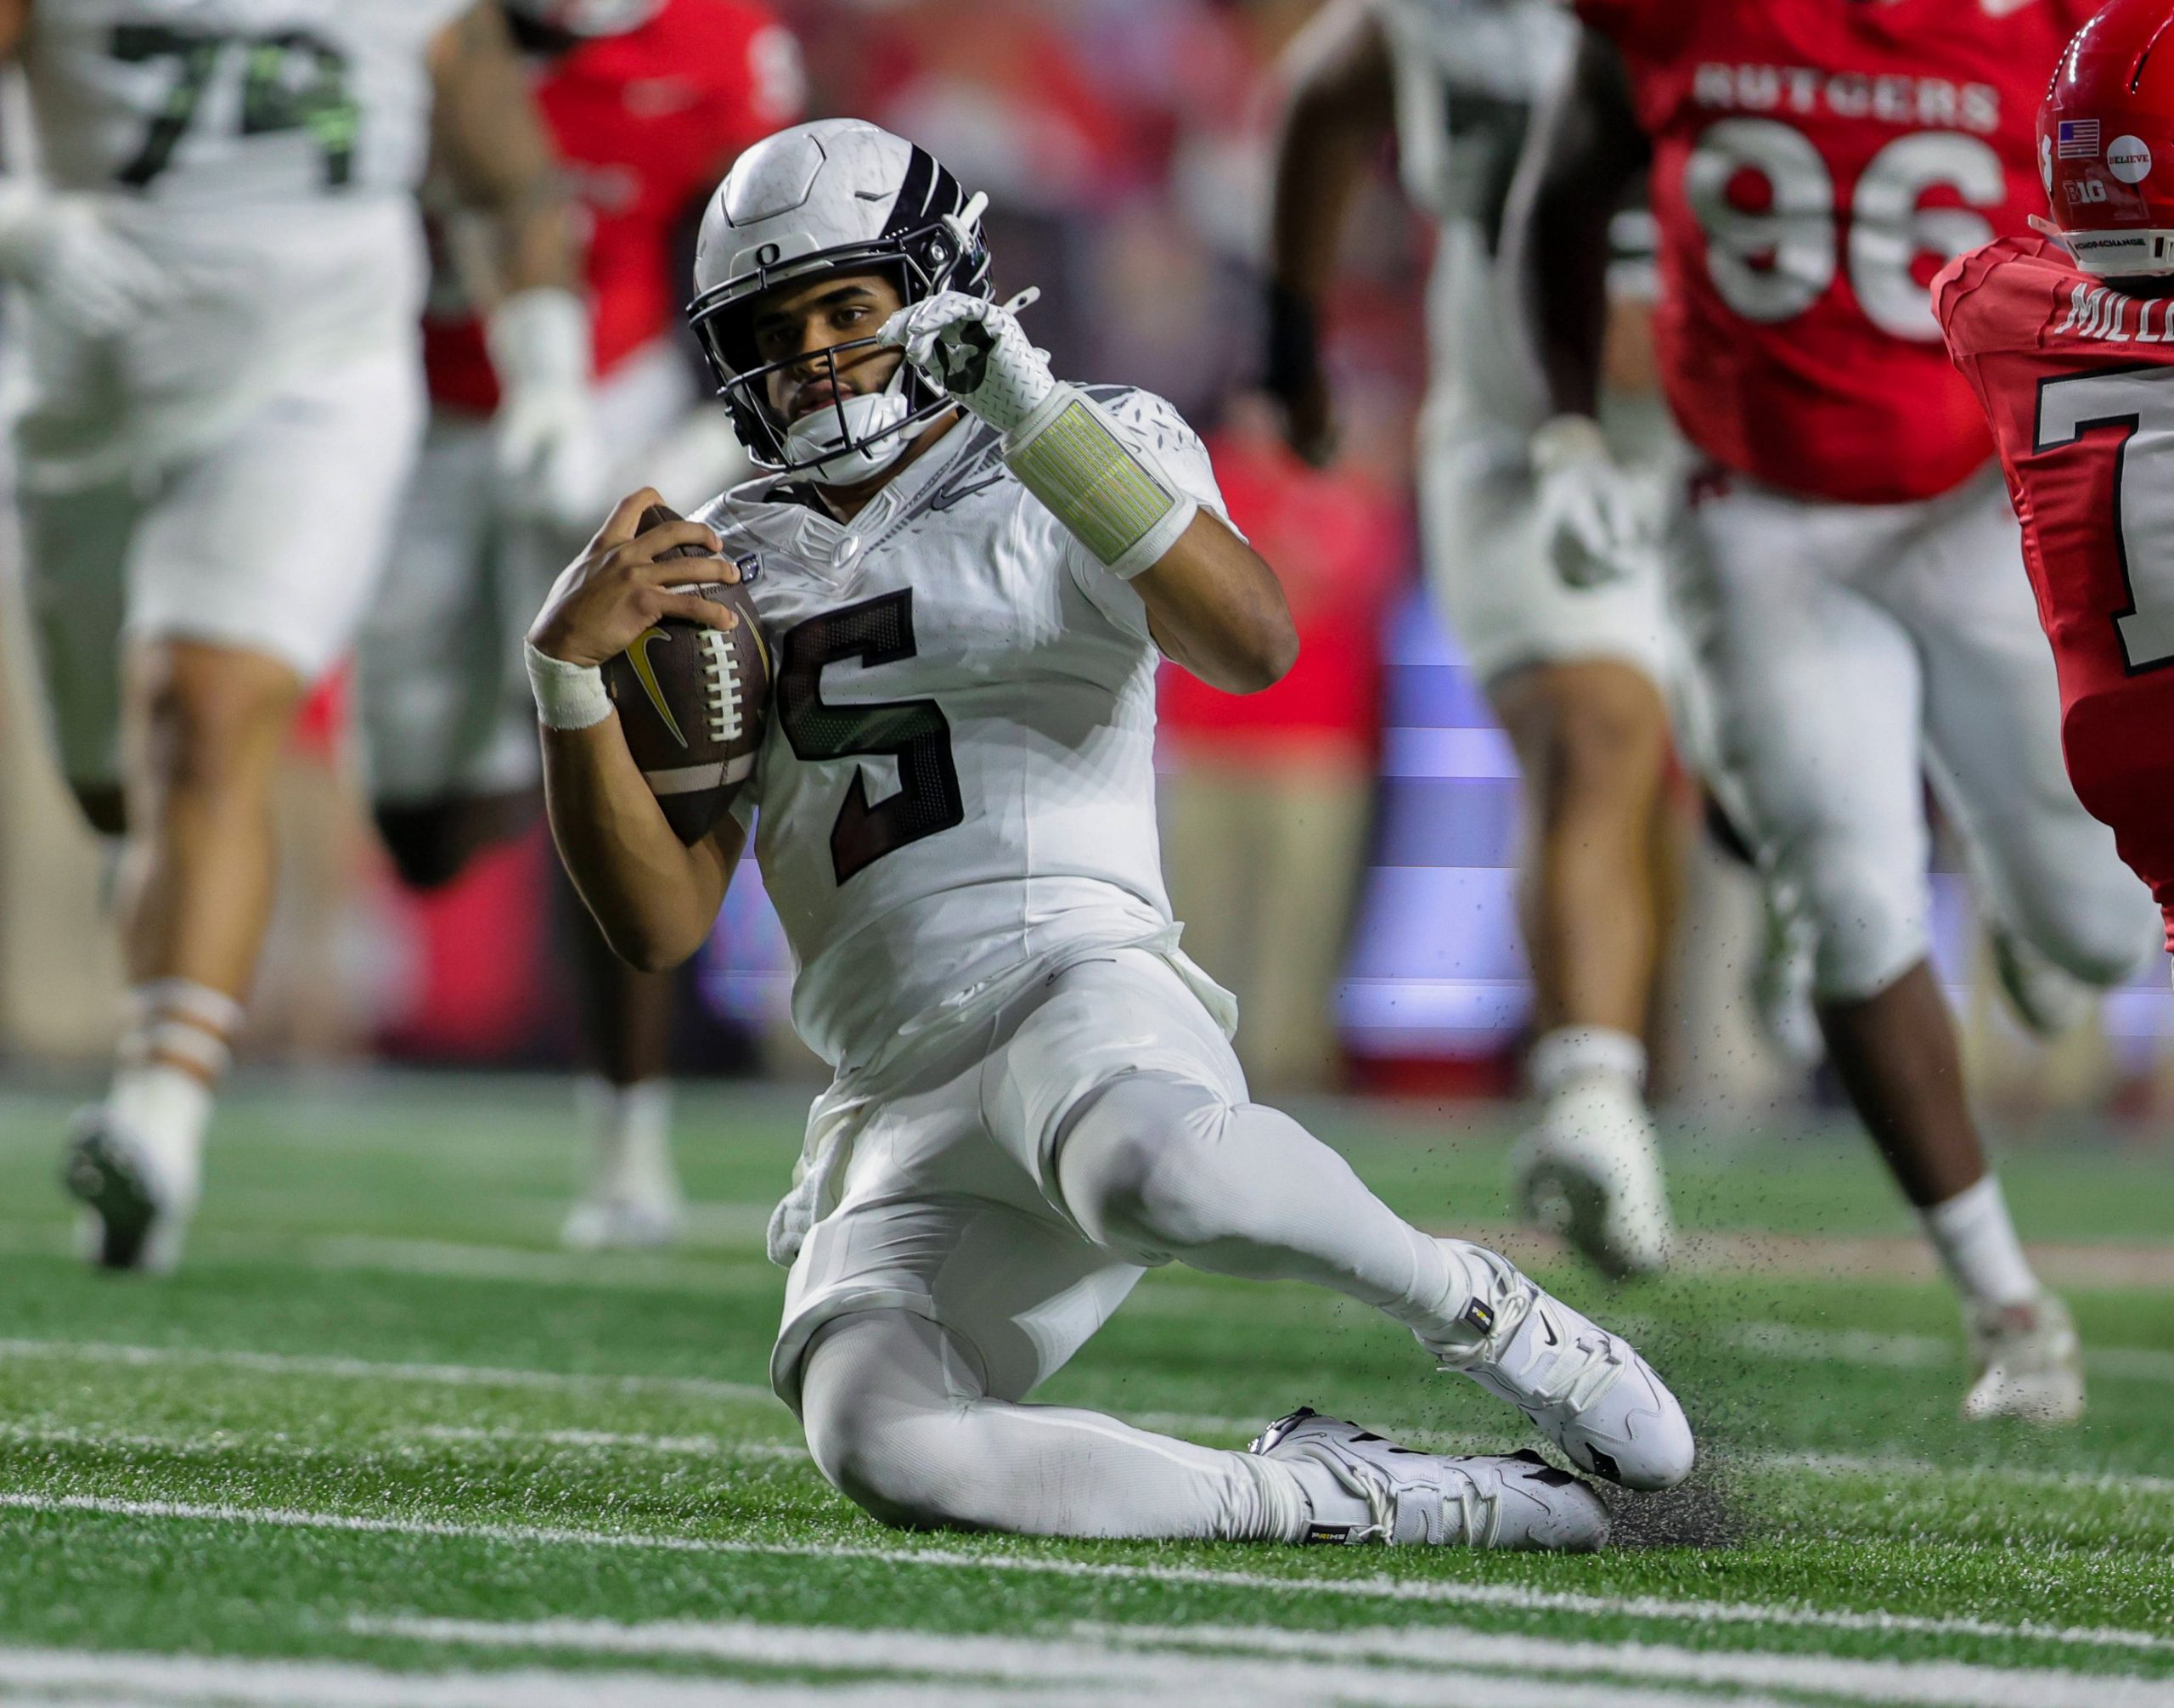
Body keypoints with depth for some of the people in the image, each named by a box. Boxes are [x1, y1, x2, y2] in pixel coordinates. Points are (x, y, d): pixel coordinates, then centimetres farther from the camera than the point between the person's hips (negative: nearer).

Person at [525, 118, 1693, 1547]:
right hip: (899, 1123, 4)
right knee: (882, 1447, -29)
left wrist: (1039, 423, -19)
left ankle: (1478, 1312, -14)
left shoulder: (1086, 456, 9)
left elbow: (1253, 646, -14)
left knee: (1145, 1170, -43)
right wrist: (569, 672, -1)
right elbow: (659, 922, 13)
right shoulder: (734, 569, 21)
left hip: (1082, 991, -4)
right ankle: (1331, 1496, -14)